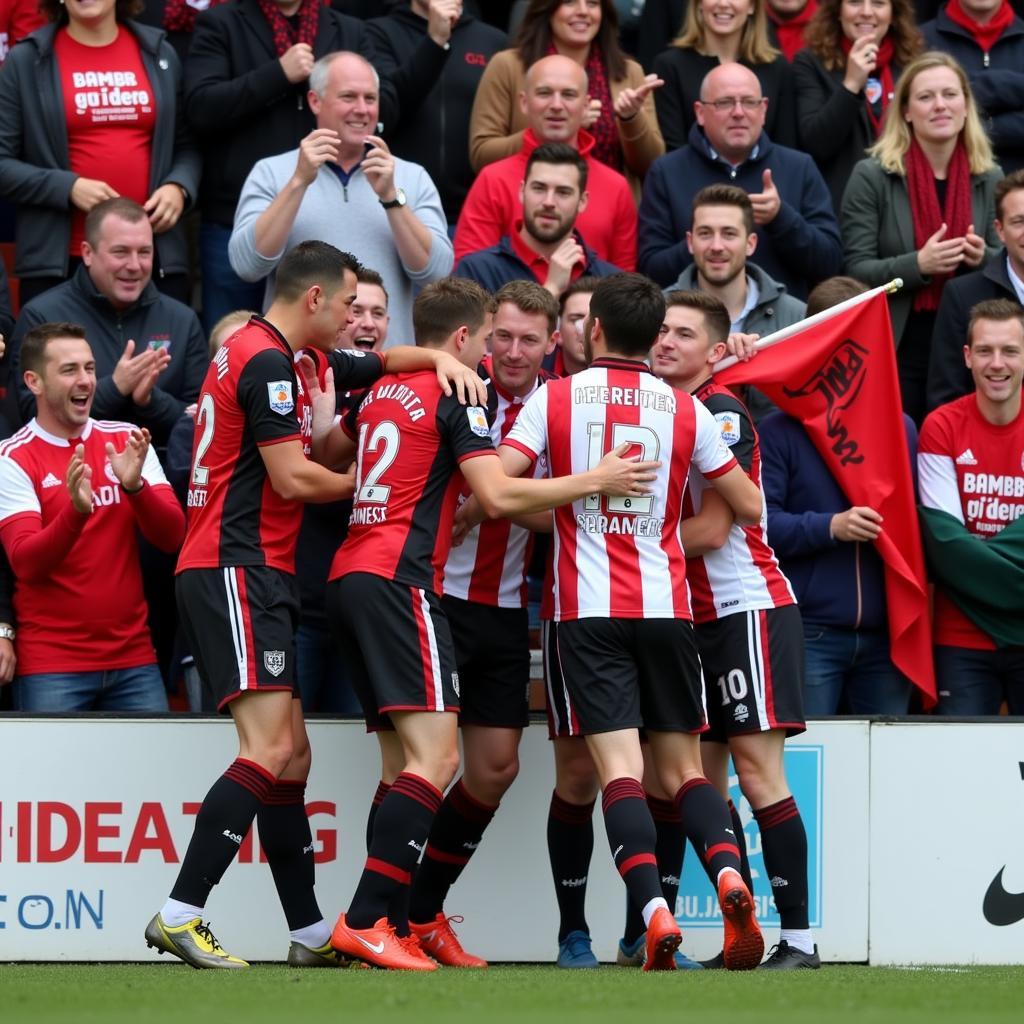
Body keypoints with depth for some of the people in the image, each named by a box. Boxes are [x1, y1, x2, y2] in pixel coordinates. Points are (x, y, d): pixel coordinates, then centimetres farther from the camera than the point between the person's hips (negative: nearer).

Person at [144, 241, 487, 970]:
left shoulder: (299, 360, 19)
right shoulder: (267, 362, -12)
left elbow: (380, 363, 32)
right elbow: (293, 478, -15)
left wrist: (439, 358, 11)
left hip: (260, 577, 11)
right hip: (236, 572, -11)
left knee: (291, 756, 10)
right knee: (270, 752, -19)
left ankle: (312, 934, 13)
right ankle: (180, 914, -23)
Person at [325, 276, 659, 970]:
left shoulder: (382, 392, 20)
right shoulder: (456, 398, -4)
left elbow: (329, 454, 39)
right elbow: (498, 496, -13)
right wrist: (594, 481, -6)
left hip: (352, 573, 9)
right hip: (400, 579, -9)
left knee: (406, 762, 8)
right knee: (436, 757, -15)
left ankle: (395, 927, 1)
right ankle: (365, 920, -24)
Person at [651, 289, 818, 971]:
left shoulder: (723, 413, -10)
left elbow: (712, 529, -14)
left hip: (749, 607, -8)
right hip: (695, 618, 8)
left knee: (757, 771, -12)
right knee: (703, 780, 4)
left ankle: (798, 936, -13)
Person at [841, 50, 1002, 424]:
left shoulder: (989, 180, 6)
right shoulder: (871, 178, -4)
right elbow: (856, 271, -7)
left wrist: (984, 258, -11)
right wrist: (918, 264, -23)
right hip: (896, 353, -3)